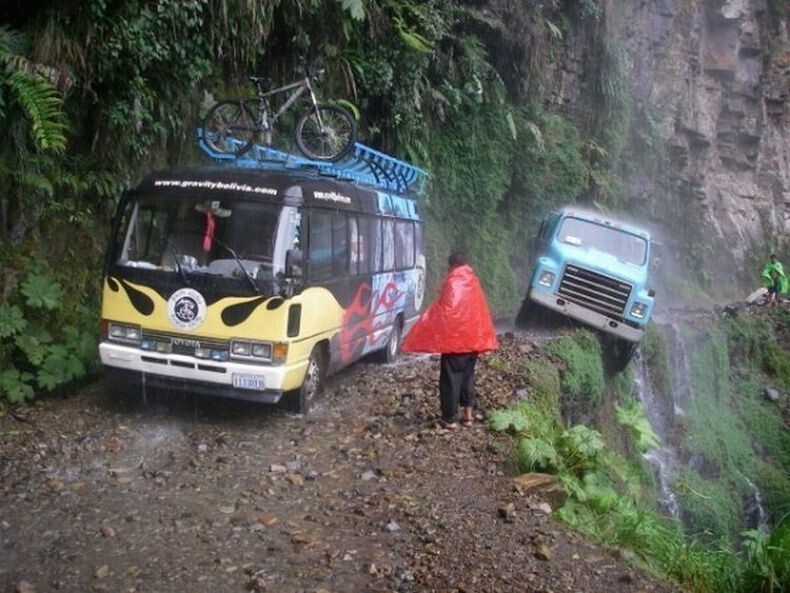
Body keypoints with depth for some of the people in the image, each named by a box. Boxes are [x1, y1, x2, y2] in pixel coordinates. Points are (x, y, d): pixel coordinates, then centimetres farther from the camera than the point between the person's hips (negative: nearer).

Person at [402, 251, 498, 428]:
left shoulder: (452, 282, -12)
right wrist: (484, 337, 22)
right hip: (473, 337, 6)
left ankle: (450, 418, 6)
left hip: (454, 337, -6)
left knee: (451, 377, 2)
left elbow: (442, 309, -13)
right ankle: (468, 413, 20)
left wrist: (422, 333, -7)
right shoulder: (474, 282, 8)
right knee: (468, 374, 17)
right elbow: (482, 311, 13)